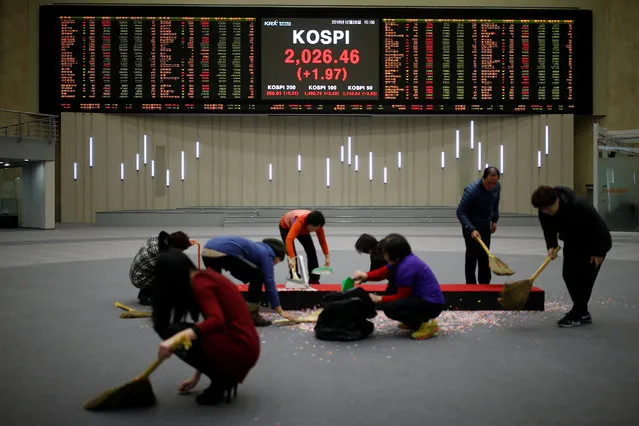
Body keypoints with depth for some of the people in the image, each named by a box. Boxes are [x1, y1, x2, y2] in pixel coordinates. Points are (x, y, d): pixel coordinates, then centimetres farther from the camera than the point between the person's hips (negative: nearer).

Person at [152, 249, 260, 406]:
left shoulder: (199, 282, -10)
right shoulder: (207, 276, 18)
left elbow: (216, 321, -26)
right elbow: (211, 324, 24)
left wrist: (176, 338, -35)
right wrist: (196, 377, 29)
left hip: (237, 350, -10)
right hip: (245, 348, 10)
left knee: (171, 332, -10)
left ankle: (220, 378, -2)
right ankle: (225, 376, 12)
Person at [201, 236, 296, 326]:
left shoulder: (257, 248, 34)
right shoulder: (266, 254, 12)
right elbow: (269, 284, 6)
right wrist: (281, 312, 9)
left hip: (206, 250, 9)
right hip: (222, 253, -9)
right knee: (257, 275, 7)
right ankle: (252, 316, 13)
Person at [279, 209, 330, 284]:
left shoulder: (317, 224, -31)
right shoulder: (300, 221, -47)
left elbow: (322, 241, -17)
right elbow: (289, 239, -57)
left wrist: (327, 257, -20)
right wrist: (292, 259, -64)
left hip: (303, 230, 5)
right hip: (286, 227, -5)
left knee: (311, 251, -5)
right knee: (292, 254, -19)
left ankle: (314, 279, 4)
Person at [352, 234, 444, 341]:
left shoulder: (406, 267, -23)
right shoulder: (404, 259, 6)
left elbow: (401, 296, -17)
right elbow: (383, 272, 4)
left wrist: (379, 299, -10)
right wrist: (365, 276, -13)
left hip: (432, 305, -10)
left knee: (389, 308, -23)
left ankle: (426, 324, -11)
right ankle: (415, 321, 17)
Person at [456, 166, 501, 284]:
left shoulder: (497, 187, -9)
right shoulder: (472, 190, -29)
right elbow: (460, 212, -25)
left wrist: (494, 220, 12)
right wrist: (471, 229, -33)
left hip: (485, 224, 6)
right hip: (471, 224, -6)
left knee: (485, 255, 11)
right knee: (472, 254, -7)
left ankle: (485, 283, 21)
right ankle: (471, 284, 1)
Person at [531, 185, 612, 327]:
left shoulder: (579, 206, -37)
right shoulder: (544, 211, -19)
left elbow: (598, 227, -28)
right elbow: (548, 229, -4)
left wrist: (598, 252, -22)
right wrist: (551, 246, -21)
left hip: (594, 243, -7)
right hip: (572, 242, 7)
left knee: (584, 277, -11)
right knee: (568, 274, 3)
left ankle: (576, 315, -5)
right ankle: (583, 313, 14)